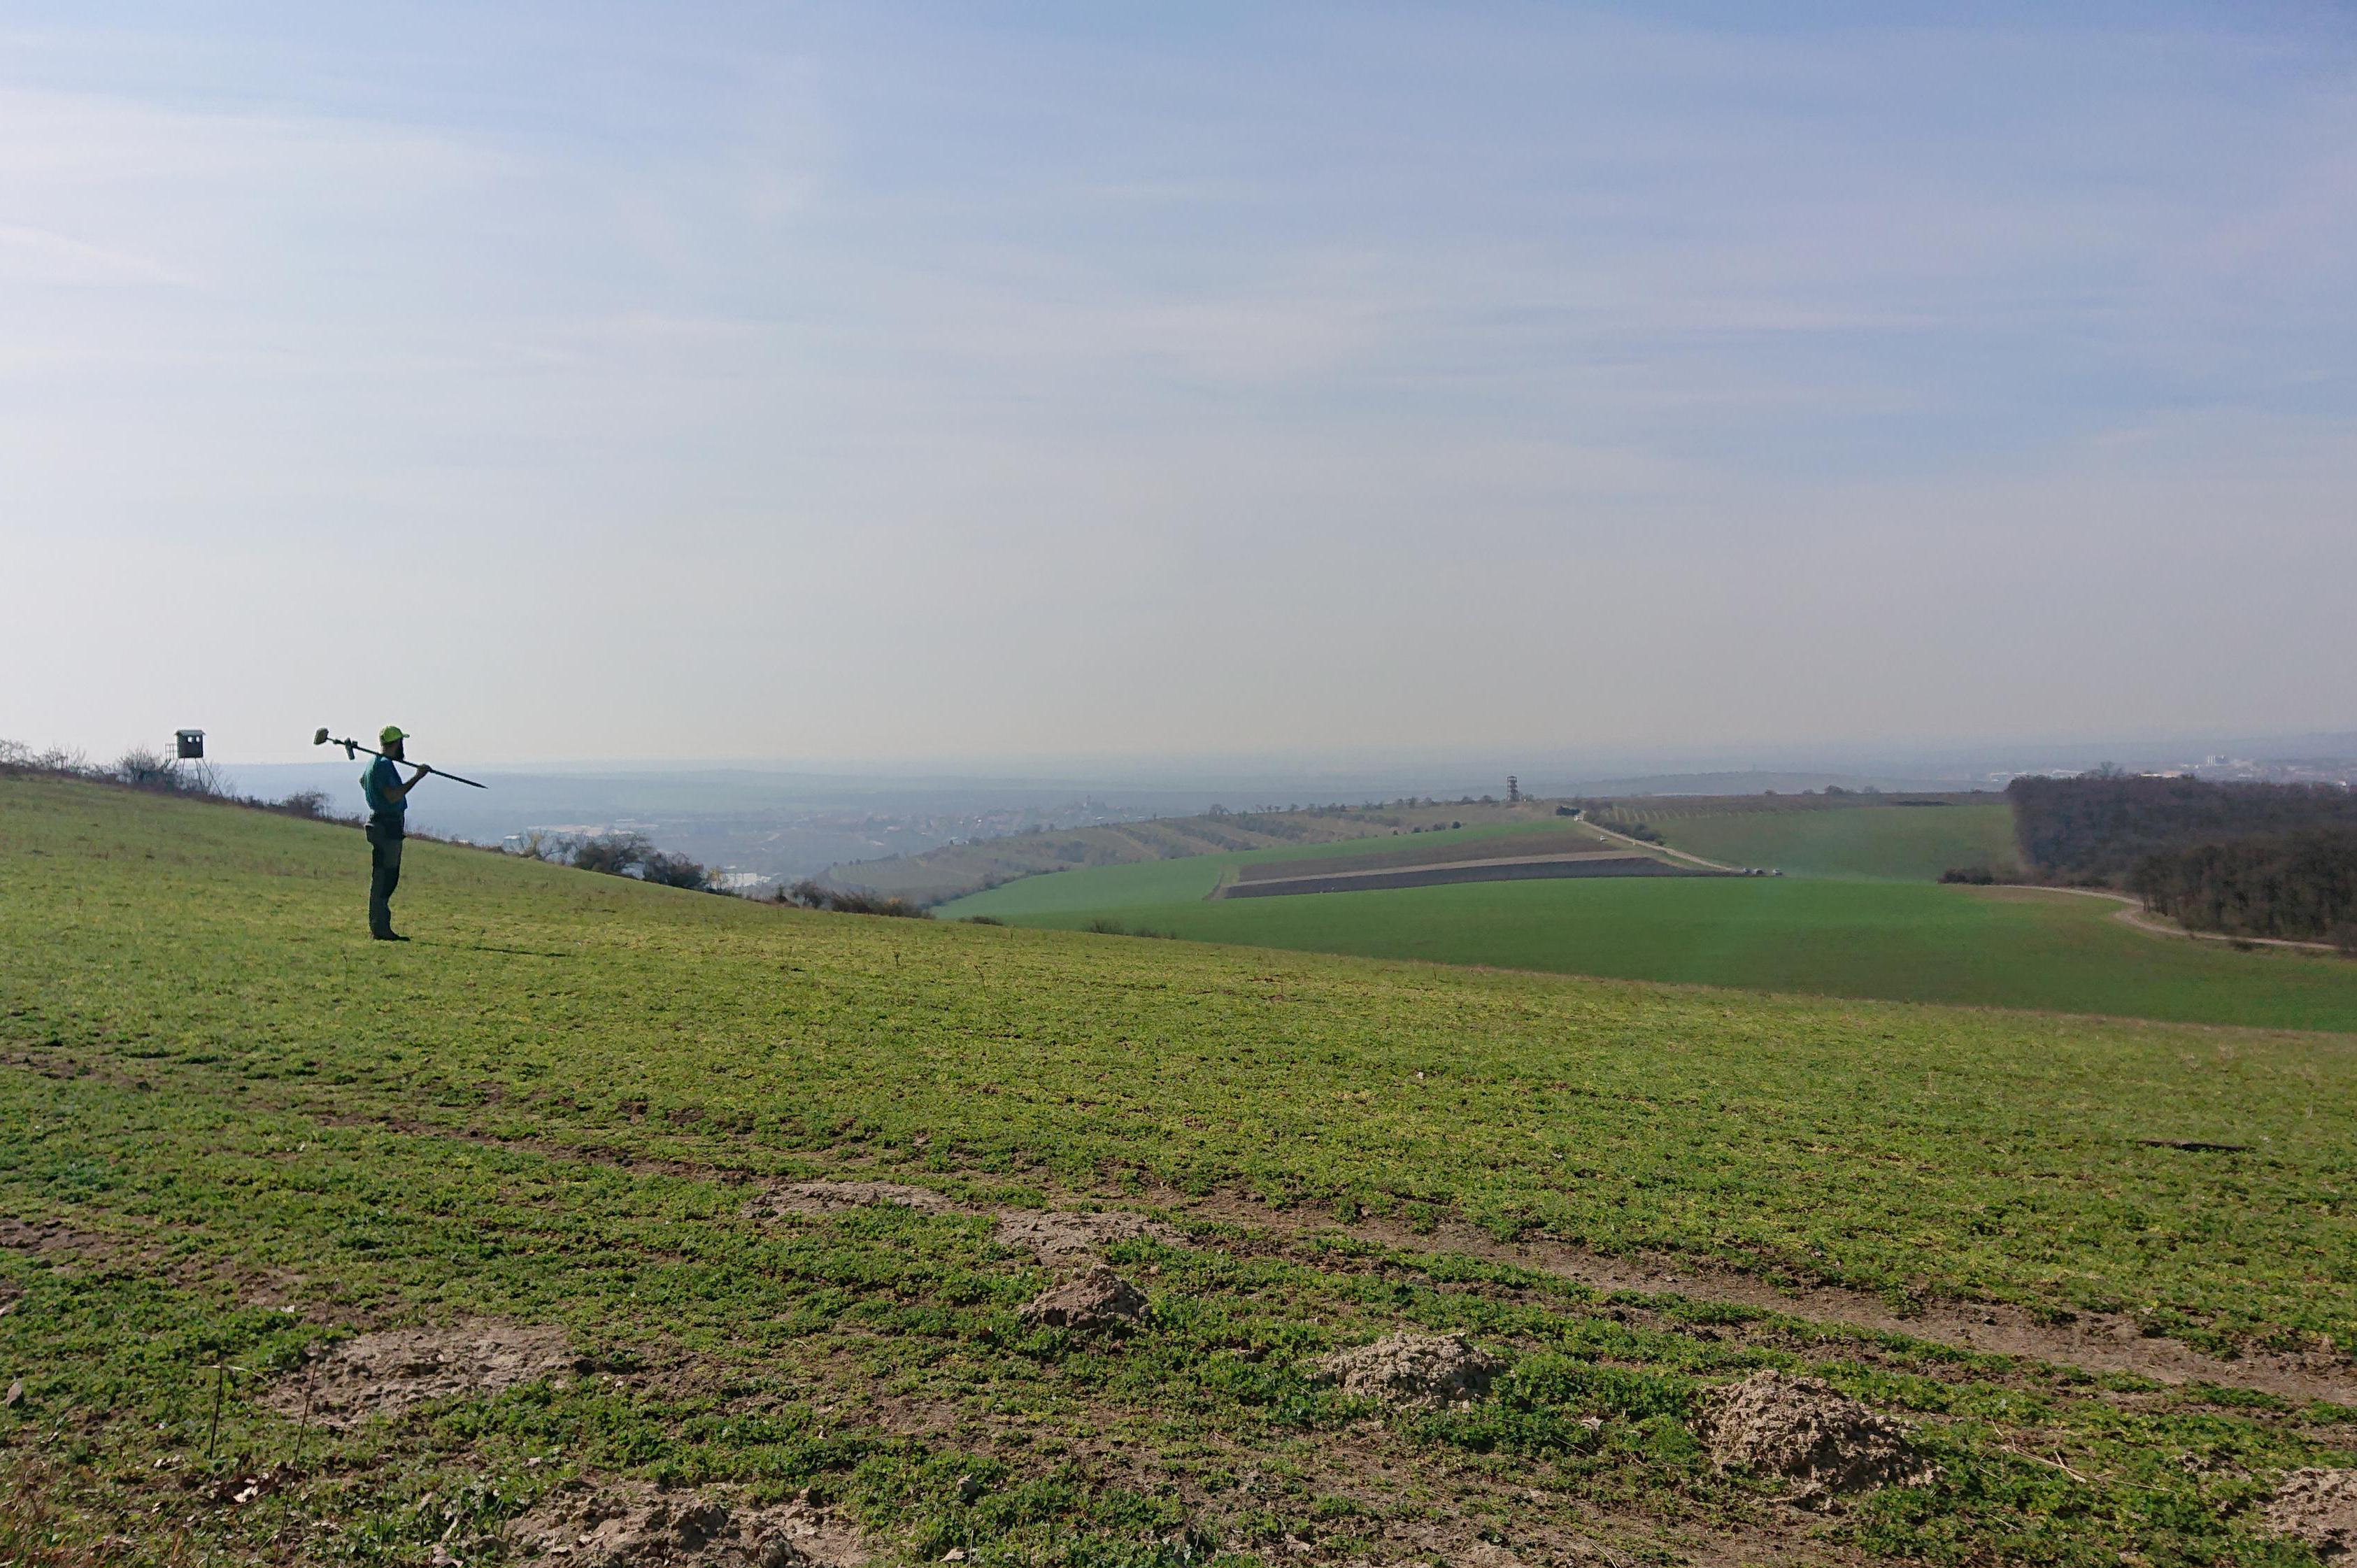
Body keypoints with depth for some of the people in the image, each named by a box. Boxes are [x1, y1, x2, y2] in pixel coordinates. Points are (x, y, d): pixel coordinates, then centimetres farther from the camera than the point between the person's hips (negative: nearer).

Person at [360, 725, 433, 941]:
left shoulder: (375, 762, 17)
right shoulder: (384, 765, -16)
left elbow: (363, 782, 38)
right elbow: (393, 796, -26)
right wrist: (417, 777, -23)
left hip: (384, 825, 11)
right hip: (387, 826, -11)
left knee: (388, 878, 14)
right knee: (383, 878, -9)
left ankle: (379, 926, 18)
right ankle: (380, 929, -9)